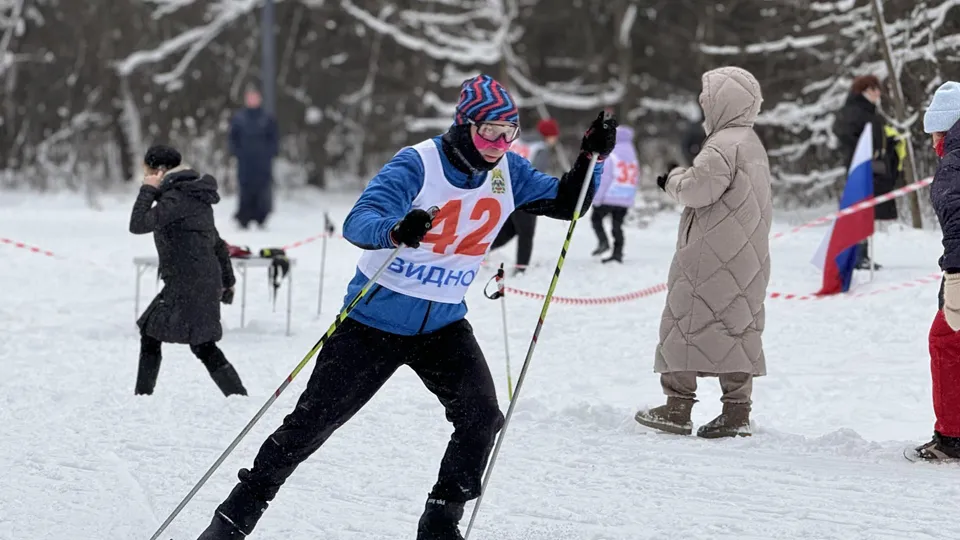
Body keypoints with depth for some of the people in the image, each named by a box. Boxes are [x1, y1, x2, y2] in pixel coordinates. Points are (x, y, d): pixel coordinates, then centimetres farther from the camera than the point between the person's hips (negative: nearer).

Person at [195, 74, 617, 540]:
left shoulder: (508, 173, -3)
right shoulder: (418, 165, -21)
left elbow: (566, 203, 4)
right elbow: (358, 223, -31)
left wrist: (591, 157, -15)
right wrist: (397, 230, -54)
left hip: (443, 325, 4)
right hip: (377, 320, -4)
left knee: (481, 417, -15)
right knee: (312, 421, 1)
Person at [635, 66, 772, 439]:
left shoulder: (723, 145, -15)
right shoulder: (753, 144, 17)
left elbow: (698, 188, -22)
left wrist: (673, 180, -2)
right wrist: (683, 180, 13)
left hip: (711, 257, -9)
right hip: (747, 260, 9)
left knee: (686, 322, -3)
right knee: (739, 326, 9)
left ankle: (678, 406, -4)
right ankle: (737, 411, 7)